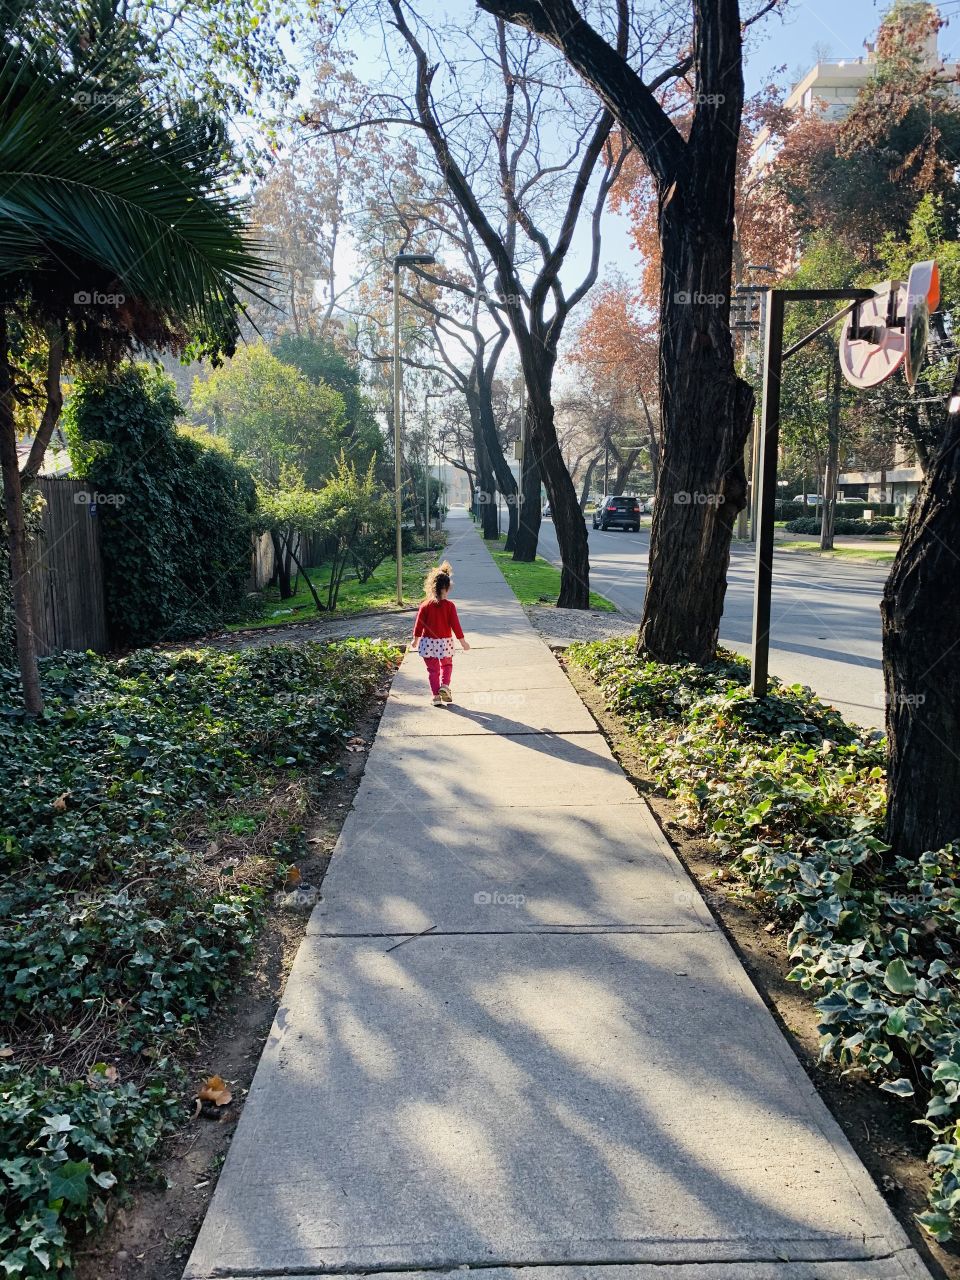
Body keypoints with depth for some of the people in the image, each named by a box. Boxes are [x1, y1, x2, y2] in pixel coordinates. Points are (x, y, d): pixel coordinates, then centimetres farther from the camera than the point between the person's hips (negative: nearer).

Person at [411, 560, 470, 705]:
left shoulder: (425, 605, -7)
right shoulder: (449, 606, -11)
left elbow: (419, 624, -2)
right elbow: (455, 625, -9)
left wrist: (416, 640, 11)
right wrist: (462, 641, 1)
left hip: (428, 642, 1)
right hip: (445, 642, -1)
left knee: (433, 669, 12)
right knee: (447, 665, 21)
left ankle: (436, 695, 7)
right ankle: (444, 686, -2)